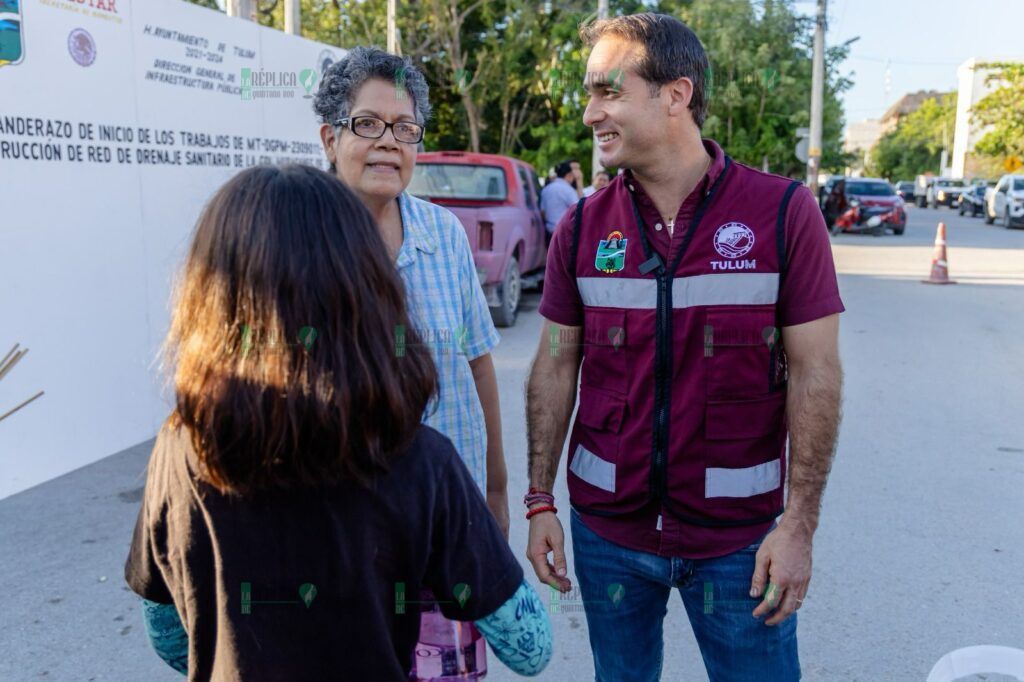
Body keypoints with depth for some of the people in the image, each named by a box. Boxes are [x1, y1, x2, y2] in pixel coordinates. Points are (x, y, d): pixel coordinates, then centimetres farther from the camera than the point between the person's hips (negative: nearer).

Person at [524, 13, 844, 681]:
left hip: (740, 535, -2)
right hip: (607, 527, 3)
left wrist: (799, 525, -10)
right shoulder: (583, 226, -2)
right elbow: (556, 366, 3)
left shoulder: (783, 211, -10)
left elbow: (814, 371, -8)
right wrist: (541, 501, 2)